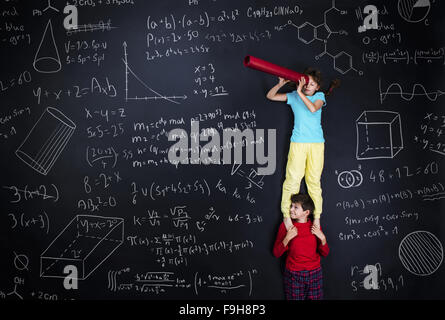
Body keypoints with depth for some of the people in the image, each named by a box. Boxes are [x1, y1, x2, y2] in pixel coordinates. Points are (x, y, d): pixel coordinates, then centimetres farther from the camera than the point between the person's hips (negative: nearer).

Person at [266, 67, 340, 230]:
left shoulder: (319, 96, 8)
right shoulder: (293, 96, 11)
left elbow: (313, 108, -14)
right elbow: (270, 96, 9)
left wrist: (300, 92, -15)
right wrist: (281, 84, -6)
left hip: (316, 143, 0)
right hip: (298, 143, 0)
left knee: (314, 180, 3)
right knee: (292, 179, -5)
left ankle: (316, 217, 13)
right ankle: (286, 215, 5)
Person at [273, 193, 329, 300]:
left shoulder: (315, 226, 0)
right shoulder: (286, 225, -6)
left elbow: (324, 253, 4)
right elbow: (276, 253, -6)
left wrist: (322, 238, -13)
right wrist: (287, 238, -20)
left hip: (314, 274, 2)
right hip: (293, 275, -2)